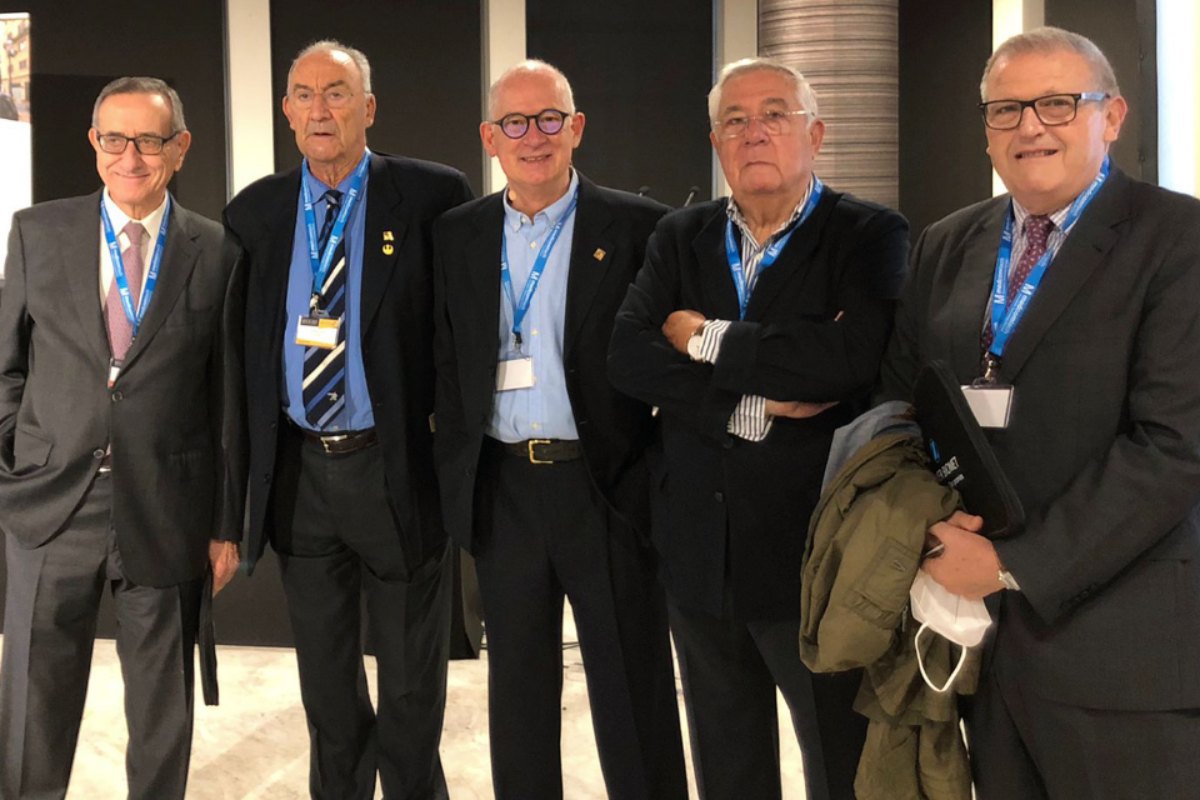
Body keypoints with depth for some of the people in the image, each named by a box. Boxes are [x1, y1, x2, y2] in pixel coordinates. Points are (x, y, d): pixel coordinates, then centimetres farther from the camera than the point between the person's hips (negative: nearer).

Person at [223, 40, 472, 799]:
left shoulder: (432, 196, -7)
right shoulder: (254, 212, 5)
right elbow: (241, 343, 11)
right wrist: (251, 464, 5)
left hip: (398, 466, -3)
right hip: (296, 471, 4)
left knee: (412, 685, 10)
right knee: (326, 682, 18)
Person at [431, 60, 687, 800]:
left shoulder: (637, 227, -4)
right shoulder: (456, 235, 8)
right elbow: (446, 364, 9)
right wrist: (456, 474, 3)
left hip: (608, 487, -3)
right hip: (502, 490, 4)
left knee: (633, 692, 5)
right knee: (517, 686, 15)